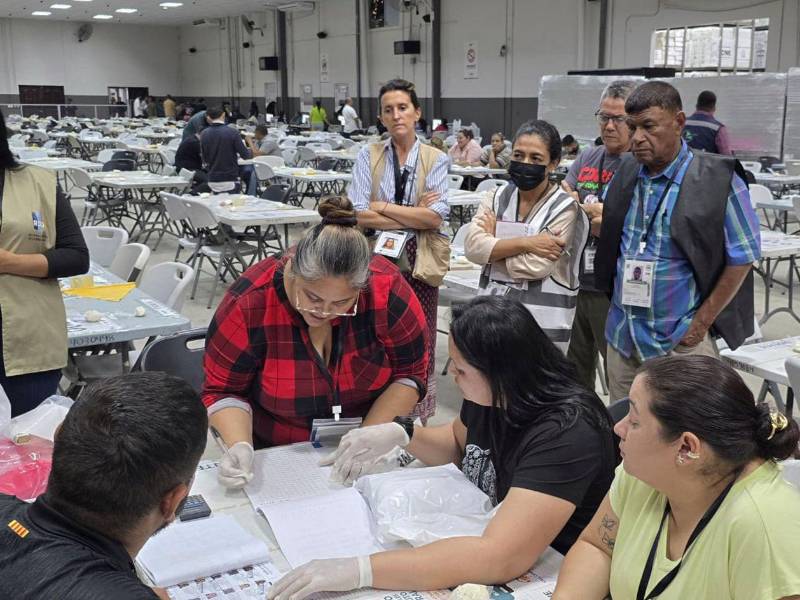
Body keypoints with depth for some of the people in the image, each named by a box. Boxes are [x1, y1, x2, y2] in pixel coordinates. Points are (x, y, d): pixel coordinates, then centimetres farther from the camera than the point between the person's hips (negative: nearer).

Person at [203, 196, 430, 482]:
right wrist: (240, 446, -27)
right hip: (274, 457, -1)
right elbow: (223, 389, -9)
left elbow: (410, 373, -8)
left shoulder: (387, 290, -20)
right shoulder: (248, 303, -22)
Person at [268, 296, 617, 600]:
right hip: (479, 544, 7)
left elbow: (500, 557, -40)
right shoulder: (490, 395, -7)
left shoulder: (566, 435, -30)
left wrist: (359, 570, -43)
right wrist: (400, 434, -7)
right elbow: (458, 443, 15)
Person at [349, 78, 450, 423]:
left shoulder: (436, 160, 2)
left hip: (418, 264, 0)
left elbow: (437, 216, -10)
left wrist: (383, 206, -11)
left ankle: (418, 421, 19)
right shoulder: (368, 156, 3)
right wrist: (414, 215, -11)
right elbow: (359, 215, -8)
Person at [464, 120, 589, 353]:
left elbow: (536, 266, -18)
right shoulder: (496, 199, 5)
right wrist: (525, 242, -19)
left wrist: (493, 242, -7)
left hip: (542, 322, -4)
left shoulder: (565, 208, -9)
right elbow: (472, 247, -10)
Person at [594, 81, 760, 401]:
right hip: (622, 335, 5)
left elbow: (742, 257, -8)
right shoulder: (625, 174, 5)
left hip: (681, 341, -5)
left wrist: (702, 322, -9)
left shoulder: (718, 180, -11)